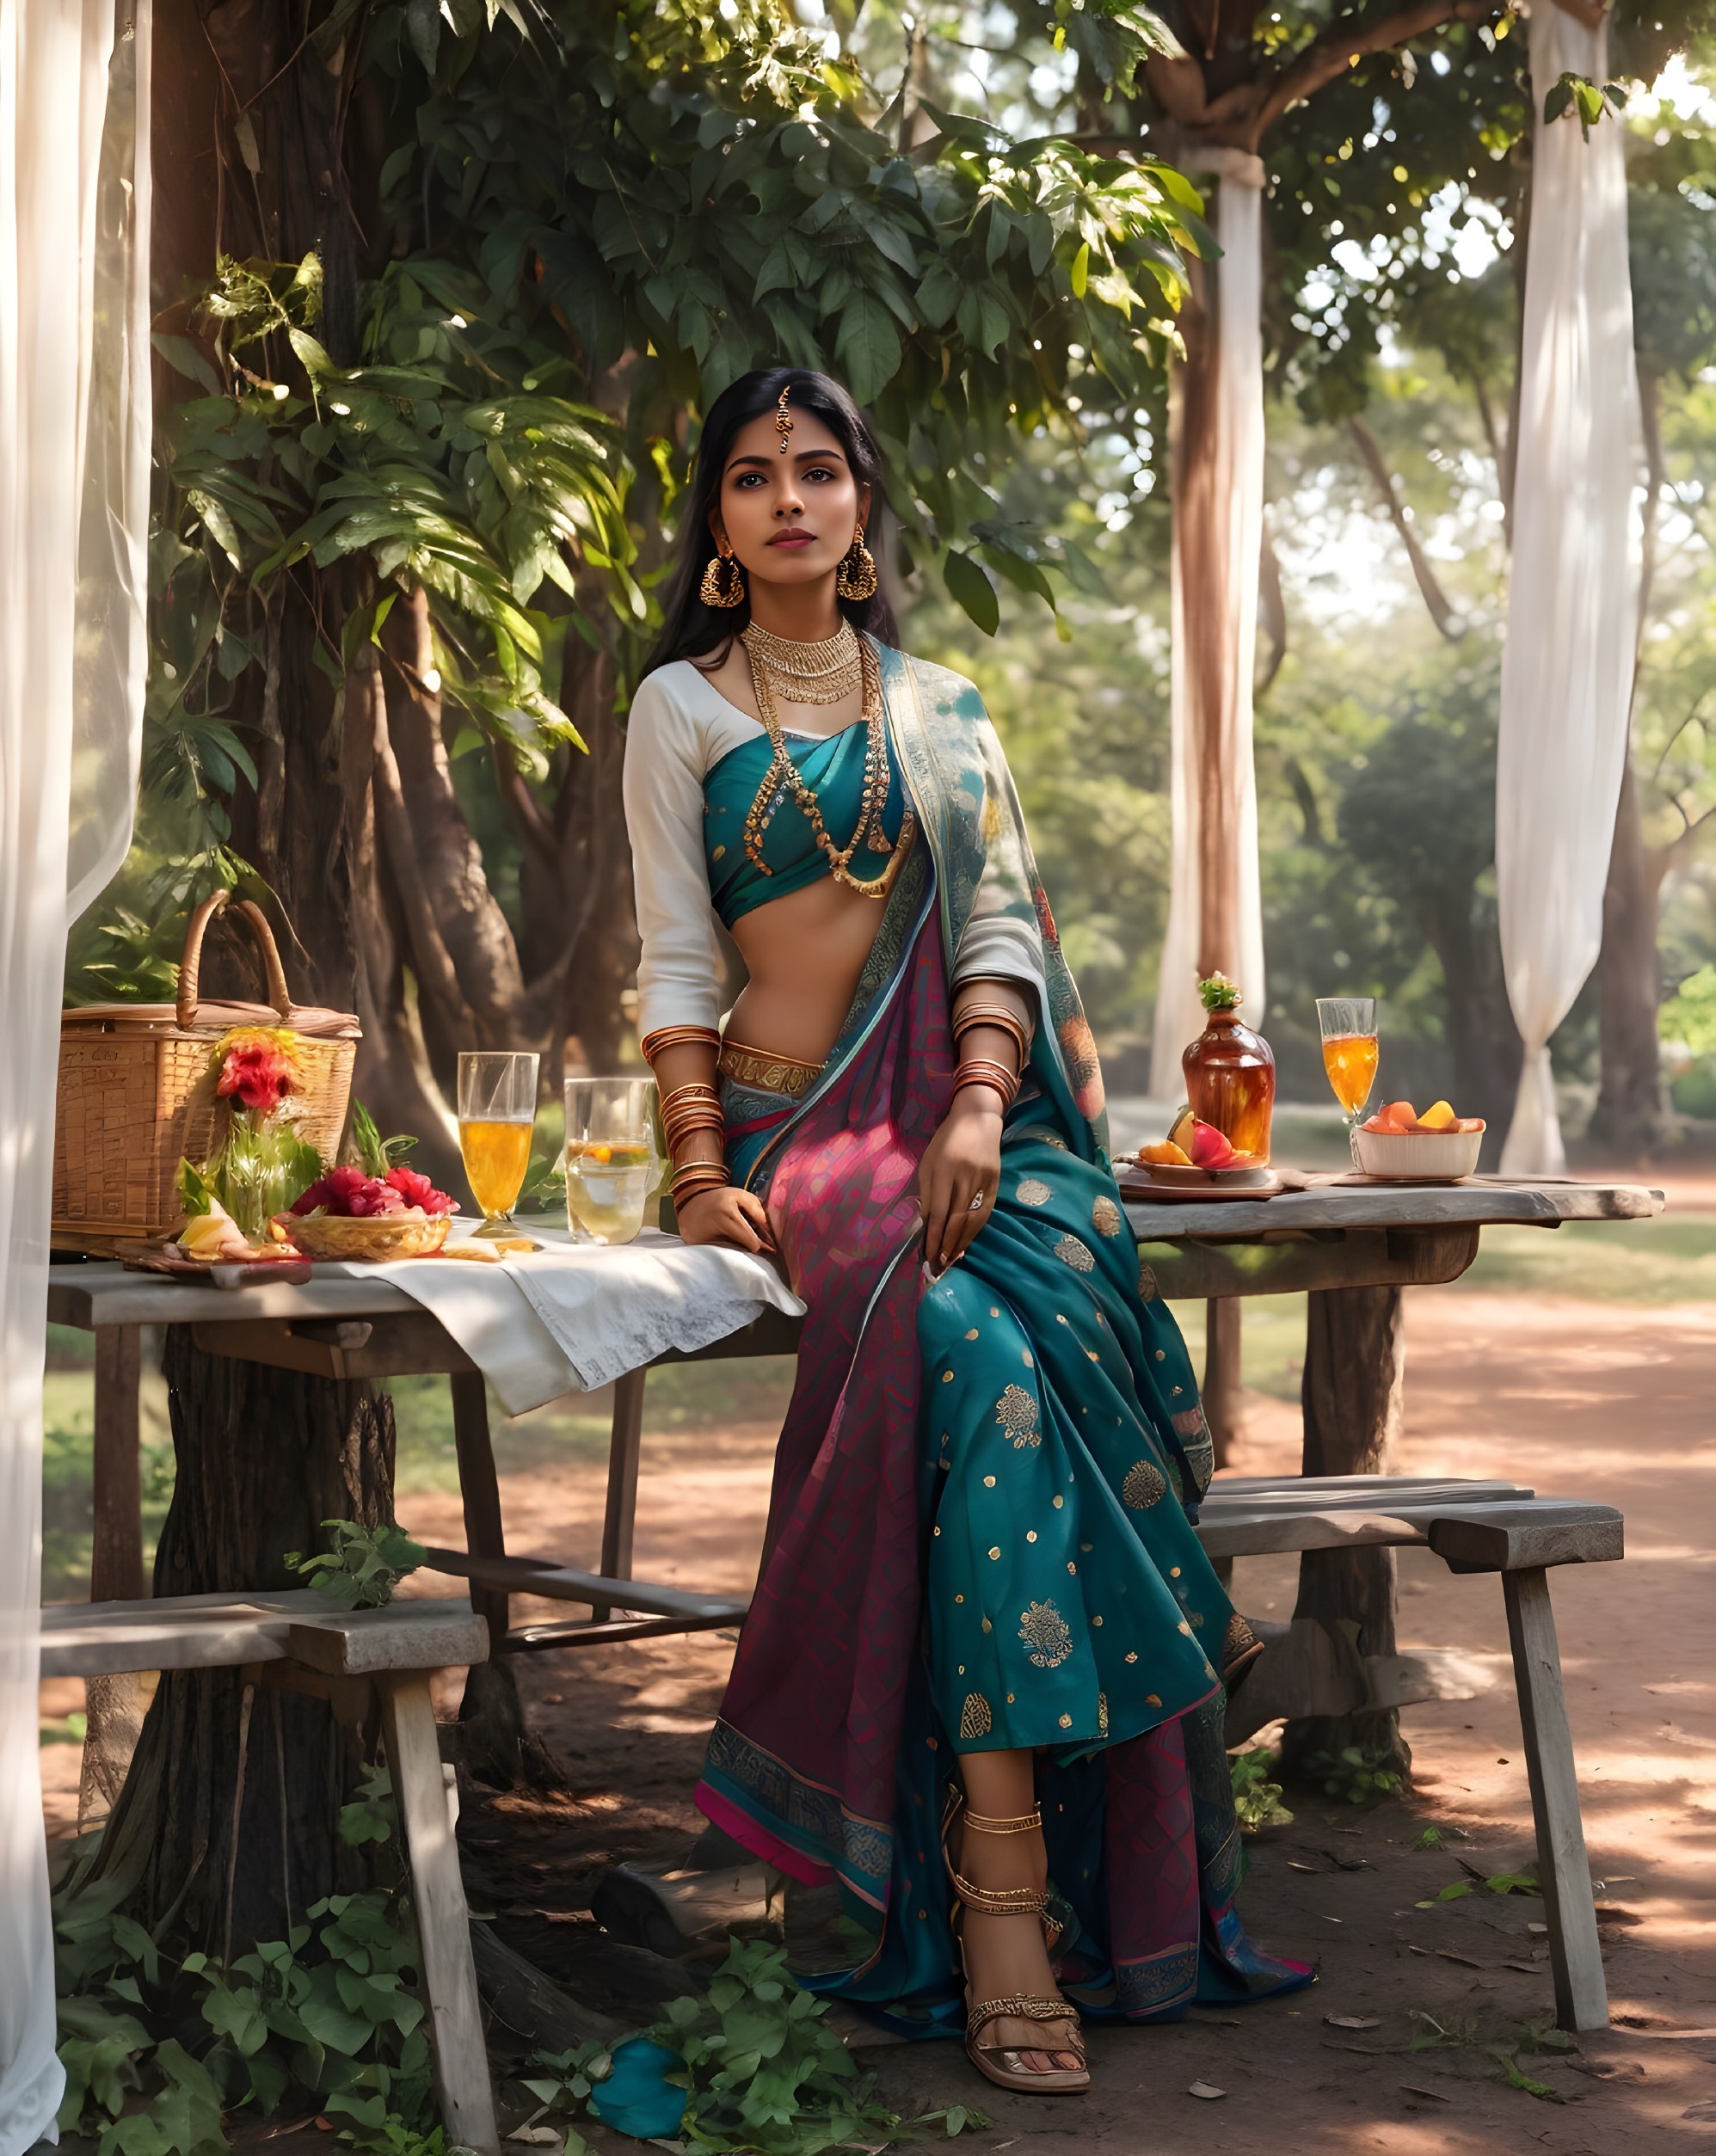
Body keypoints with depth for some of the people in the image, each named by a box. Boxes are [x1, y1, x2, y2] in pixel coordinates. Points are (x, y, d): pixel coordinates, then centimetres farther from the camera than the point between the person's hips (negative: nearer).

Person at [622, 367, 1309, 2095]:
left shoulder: (941, 707, 19)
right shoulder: (682, 707, 12)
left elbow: (998, 924, 8)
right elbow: (673, 957, 5)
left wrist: (980, 1112, -11)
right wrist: (701, 1169, -10)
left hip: (966, 1116, 3)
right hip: (800, 1123, -2)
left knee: (1062, 1281, -30)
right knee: (975, 1347, -32)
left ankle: (1006, 1887, -26)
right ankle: (1006, 1903, -33)